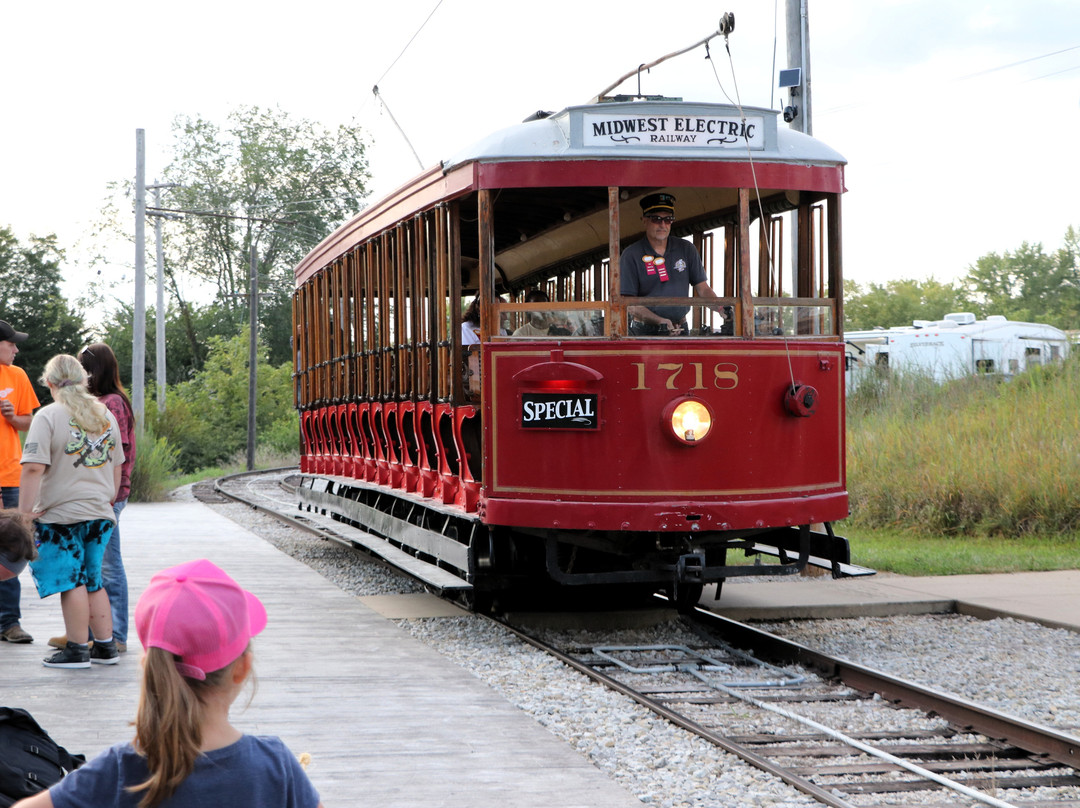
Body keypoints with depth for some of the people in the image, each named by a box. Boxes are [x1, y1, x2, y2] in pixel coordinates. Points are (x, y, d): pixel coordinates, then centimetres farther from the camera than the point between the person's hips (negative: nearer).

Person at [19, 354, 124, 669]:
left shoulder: (48, 416, -10)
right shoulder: (105, 415, 10)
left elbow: (33, 468, -17)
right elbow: (116, 465, 19)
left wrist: (25, 512, -14)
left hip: (61, 514, -6)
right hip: (100, 513, 6)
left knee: (71, 581, 0)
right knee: (93, 581, 14)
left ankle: (78, 650, 3)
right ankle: (105, 646, 16)